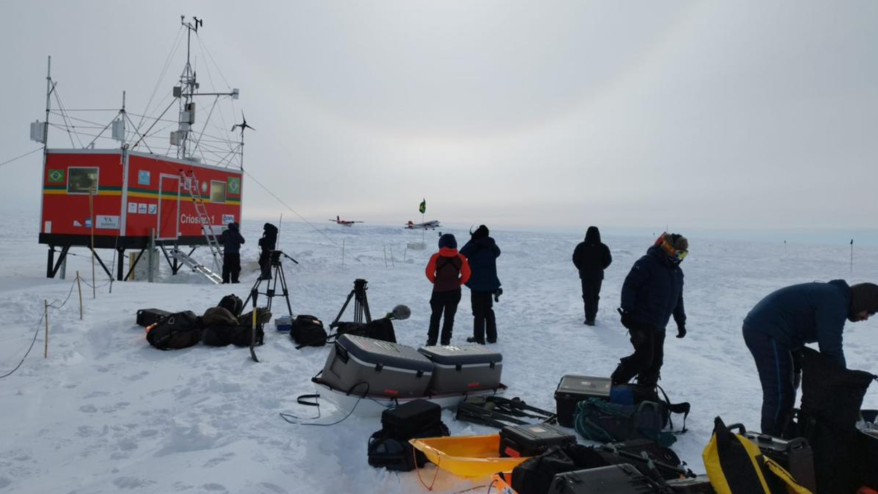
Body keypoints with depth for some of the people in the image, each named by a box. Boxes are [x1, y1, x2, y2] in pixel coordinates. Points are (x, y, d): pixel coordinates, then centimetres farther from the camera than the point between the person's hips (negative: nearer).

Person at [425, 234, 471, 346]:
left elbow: (429, 272, -10)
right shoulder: (460, 258, -2)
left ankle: (431, 341, 13)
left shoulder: (436, 257, -8)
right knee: (449, 317, 10)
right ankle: (445, 341, 11)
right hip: (454, 292, 1)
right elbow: (466, 274, -3)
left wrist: (436, 281, 7)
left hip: (438, 291, -1)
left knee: (435, 316, 14)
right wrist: (457, 283, 10)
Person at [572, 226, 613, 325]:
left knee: (587, 296, 2)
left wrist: (582, 268, 7)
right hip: (598, 275, 2)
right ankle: (593, 314, 30)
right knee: (595, 295, 18)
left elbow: (576, 259, -8)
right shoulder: (603, 247, -5)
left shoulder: (581, 246, -9)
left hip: (585, 274, -2)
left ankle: (590, 318, -8)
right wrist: (599, 268, 12)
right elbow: (608, 260, -2)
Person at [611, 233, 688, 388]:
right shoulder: (647, 263, -10)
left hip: (658, 327, 8)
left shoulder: (677, 272, 17)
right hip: (641, 322, -8)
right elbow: (629, 286, -15)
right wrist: (627, 311, -21)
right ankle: (615, 384, -3)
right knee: (644, 356, -16)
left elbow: (678, 299, 25)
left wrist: (681, 322, 22)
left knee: (655, 361, 7)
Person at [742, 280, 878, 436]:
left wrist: (797, 367, 19)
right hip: (766, 334, -11)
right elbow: (831, 346, -17)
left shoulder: (831, 295, 19)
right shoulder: (835, 302, -14)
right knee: (779, 394, -9)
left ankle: (778, 437, 28)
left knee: (785, 392, 20)